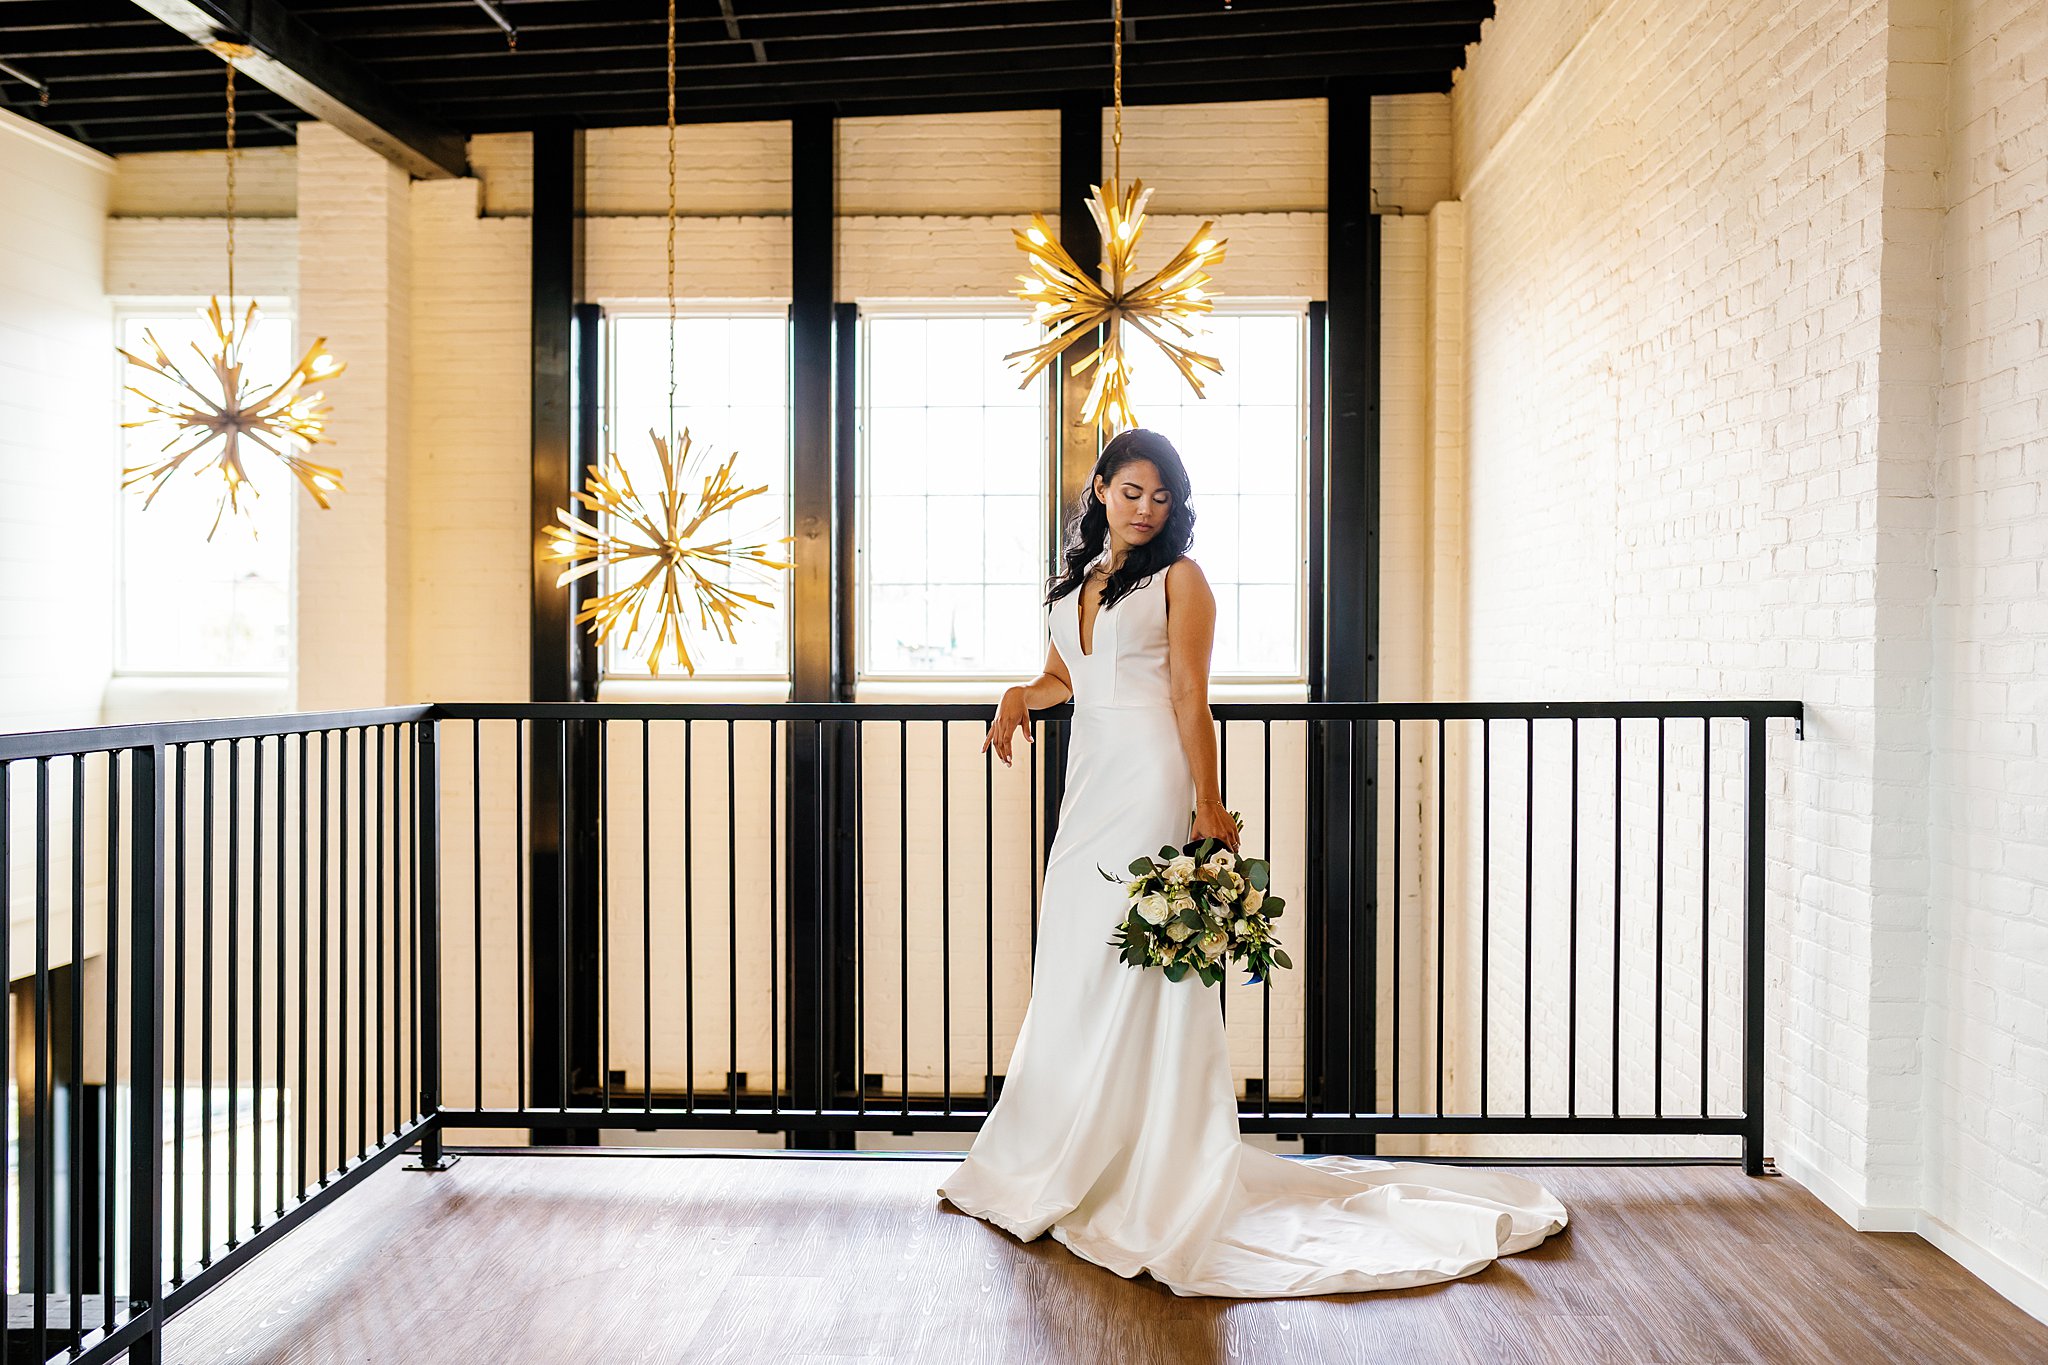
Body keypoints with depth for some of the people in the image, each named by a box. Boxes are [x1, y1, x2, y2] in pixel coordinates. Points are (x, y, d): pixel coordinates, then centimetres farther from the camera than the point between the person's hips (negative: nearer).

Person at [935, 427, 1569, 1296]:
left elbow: (1191, 699, -9)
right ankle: (1062, 1162, 20)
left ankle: (1147, 1170, 5)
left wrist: (1209, 810, -14)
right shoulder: (1075, 582, 18)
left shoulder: (1179, 579, -2)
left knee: (1136, 971, -6)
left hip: (1148, 781, -6)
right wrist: (1021, 696, 3)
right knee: (1073, 967, 8)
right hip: (1090, 781, 7)